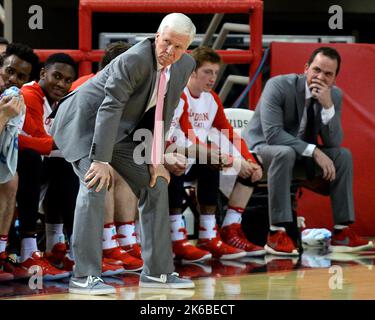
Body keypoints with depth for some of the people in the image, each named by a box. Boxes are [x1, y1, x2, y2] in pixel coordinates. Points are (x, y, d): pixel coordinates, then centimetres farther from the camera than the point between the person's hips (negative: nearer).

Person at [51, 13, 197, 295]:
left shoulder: (185, 66, -6)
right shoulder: (134, 60, -29)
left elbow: (163, 114, 0)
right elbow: (110, 108, -31)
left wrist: (155, 159, -4)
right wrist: (101, 160, -33)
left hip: (124, 129, 8)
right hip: (86, 121, -8)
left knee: (156, 185, 4)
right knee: (95, 185, -23)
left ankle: (157, 271, 10)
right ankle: (85, 276, -24)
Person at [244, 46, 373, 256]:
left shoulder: (334, 96, -5)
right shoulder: (279, 86, -21)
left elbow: (333, 143, -12)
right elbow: (272, 133, -30)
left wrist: (328, 106, -27)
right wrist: (314, 151, -35)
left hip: (302, 155, 6)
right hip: (263, 149, -6)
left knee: (343, 155, -13)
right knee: (285, 153, -37)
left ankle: (342, 232, -12)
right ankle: (277, 233, -36)